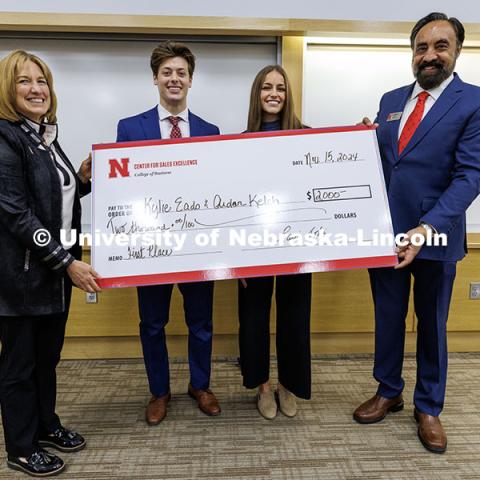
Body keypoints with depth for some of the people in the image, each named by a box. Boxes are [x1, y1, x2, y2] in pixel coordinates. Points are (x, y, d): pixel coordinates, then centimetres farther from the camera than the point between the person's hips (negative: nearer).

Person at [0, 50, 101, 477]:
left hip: (56, 269, 8)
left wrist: (82, 180, 0)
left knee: (48, 354, 20)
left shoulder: (46, 136, 11)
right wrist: (66, 262, -21)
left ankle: (46, 425, 40)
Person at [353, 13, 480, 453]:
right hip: (384, 231, 4)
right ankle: (388, 392, 36)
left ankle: (428, 408, 33)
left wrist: (427, 228, -26)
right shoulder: (390, 100, 10)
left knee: (432, 324, 13)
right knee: (387, 318, 15)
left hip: (435, 235, -3)